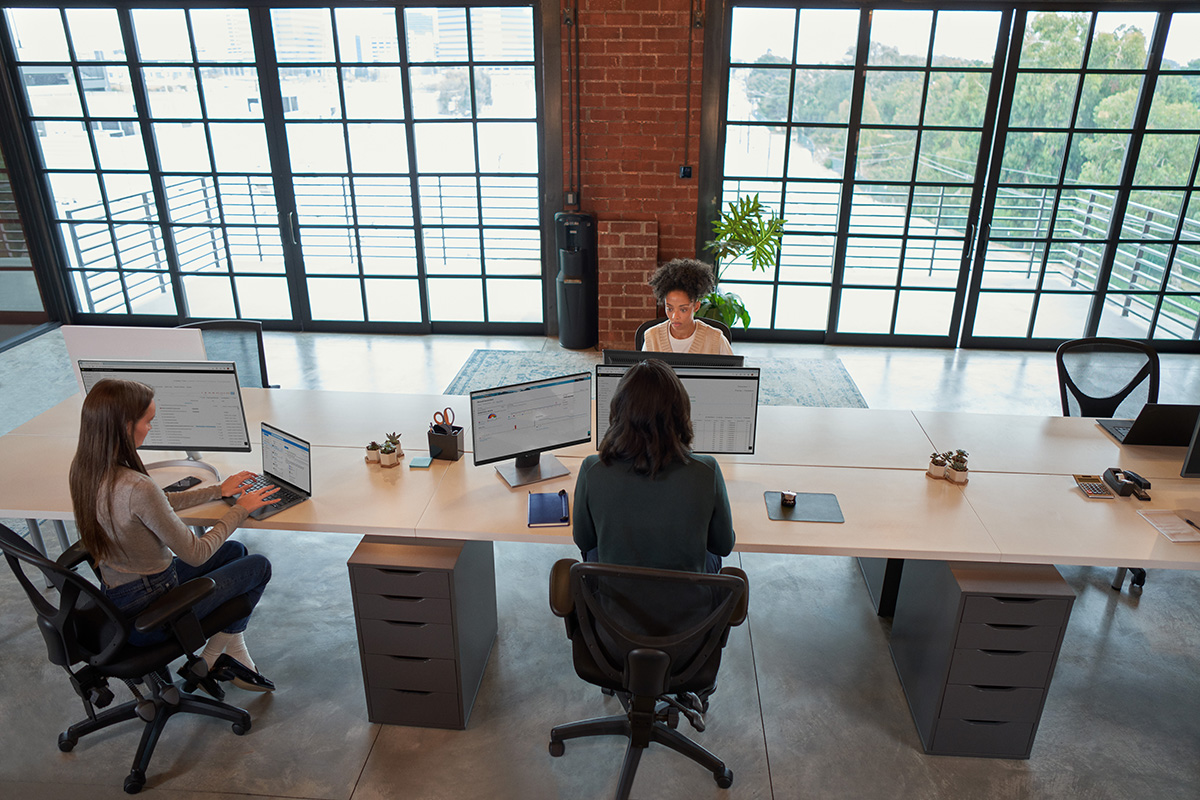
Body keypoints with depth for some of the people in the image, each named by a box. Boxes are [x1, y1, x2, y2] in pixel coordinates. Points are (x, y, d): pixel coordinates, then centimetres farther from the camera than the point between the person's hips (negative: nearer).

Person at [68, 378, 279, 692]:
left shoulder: (84, 469, -6)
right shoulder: (136, 488, -34)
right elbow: (195, 554, -22)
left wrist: (218, 490, 13)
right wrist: (240, 509, -9)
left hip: (115, 599, 9)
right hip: (148, 617, -9)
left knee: (235, 551, 21)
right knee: (258, 566, 7)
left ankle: (234, 655, 24)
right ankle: (209, 661, 24)